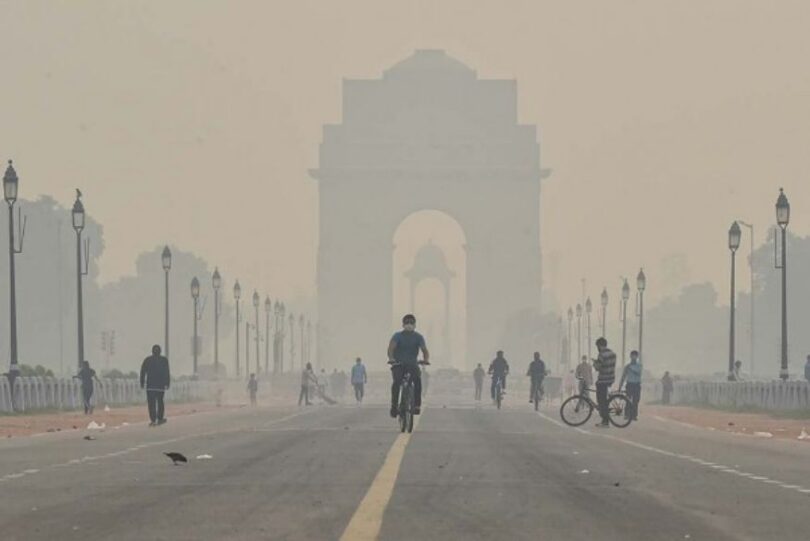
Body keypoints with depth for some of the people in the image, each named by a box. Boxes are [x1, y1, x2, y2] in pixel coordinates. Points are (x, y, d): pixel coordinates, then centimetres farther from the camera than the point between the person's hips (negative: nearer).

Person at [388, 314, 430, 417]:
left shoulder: (418, 337, 3)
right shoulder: (397, 336, -2)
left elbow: (424, 349, -7)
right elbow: (391, 348, -16)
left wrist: (426, 359, -29)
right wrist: (391, 358, -37)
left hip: (412, 365, 1)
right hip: (398, 364, -1)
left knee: (418, 380, -28)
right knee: (396, 382, -28)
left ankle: (417, 405, -22)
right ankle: (394, 406, -21)